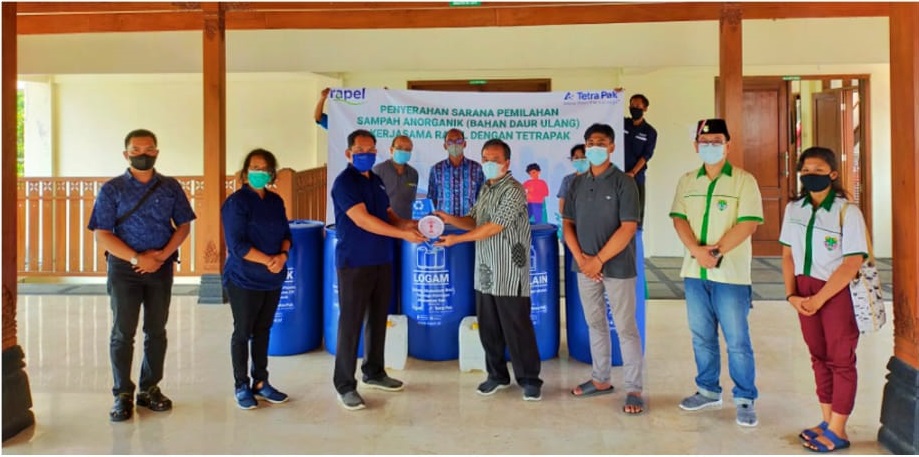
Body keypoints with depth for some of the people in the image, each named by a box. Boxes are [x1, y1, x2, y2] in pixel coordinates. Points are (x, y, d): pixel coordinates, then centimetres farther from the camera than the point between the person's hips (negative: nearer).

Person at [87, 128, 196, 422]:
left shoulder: (171, 188, 5)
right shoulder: (111, 189, -2)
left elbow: (183, 225, 5)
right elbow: (102, 234, -6)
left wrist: (163, 255, -11)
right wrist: (137, 259, -16)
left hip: (161, 267, 2)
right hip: (124, 268, -2)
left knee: (156, 331, 9)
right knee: (123, 333, 2)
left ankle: (150, 389, 21)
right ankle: (123, 395, 12)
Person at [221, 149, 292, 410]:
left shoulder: (275, 201, 8)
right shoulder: (236, 202, -10)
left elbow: (286, 234, 10)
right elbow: (237, 245, -16)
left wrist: (282, 256, -10)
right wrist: (267, 260, -18)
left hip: (273, 279, 6)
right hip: (244, 280, -5)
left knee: (263, 330, 13)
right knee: (243, 332, 5)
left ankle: (261, 383, 24)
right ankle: (241, 386, 18)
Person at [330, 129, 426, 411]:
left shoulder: (376, 180, 13)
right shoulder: (344, 182, -13)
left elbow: (387, 213, 18)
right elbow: (362, 220, -23)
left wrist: (407, 224, -4)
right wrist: (404, 235, -24)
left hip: (382, 260, 8)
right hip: (354, 263, -8)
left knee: (378, 319, 15)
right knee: (351, 322, -2)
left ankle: (374, 373, 29)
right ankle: (345, 385, 8)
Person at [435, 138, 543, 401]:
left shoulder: (513, 190, -12)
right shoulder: (486, 189, 14)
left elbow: (494, 227, -18)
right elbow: (474, 221, 18)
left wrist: (458, 239, -16)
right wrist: (451, 219, -1)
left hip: (509, 273, -7)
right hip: (485, 271, 8)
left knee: (516, 327, -2)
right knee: (488, 326, 11)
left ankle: (529, 379, 10)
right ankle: (497, 375, 24)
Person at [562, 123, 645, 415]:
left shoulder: (623, 182, -7)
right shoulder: (577, 184, 8)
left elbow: (628, 228, -13)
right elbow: (567, 223, 8)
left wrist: (599, 260, -15)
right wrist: (580, 257, -6)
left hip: (617, 267, -5)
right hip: (585, 266, 5)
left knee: (626, 329, 0)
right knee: (595, 325, 15)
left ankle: (634, 389, 9)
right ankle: (600, 380, 28)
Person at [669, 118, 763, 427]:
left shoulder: (744, 181, -3)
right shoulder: (687, 181, 10)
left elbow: (748, 223, -11)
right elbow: (679, 218, 2)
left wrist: (717, 251, -20)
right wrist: (697, 250, -14)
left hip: (731, 273, -4)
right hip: (694, 273, 4)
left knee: (737, 340, 0)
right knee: (702, 337, 13)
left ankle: (745, 400, 12)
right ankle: (708, 390, 27)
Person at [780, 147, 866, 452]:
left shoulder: (847, 211, -13)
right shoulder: (794, 208, 4)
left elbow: (853, 262, -17)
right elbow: (788, 254, 8)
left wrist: (819, 298, -18)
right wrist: (792, 294, -3)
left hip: (838, 292, -5)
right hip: (806, 292, 5)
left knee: (840, 359, 5)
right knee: (819, 356, 14)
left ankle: (837, 431, 14)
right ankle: (827, 421, 26)